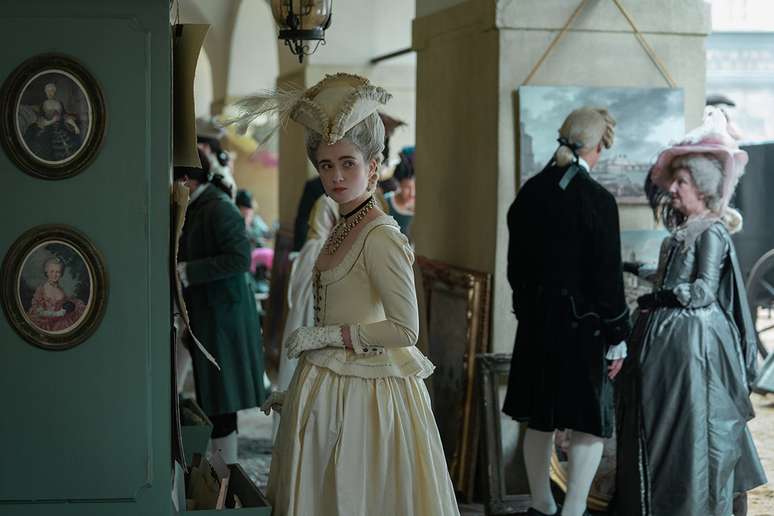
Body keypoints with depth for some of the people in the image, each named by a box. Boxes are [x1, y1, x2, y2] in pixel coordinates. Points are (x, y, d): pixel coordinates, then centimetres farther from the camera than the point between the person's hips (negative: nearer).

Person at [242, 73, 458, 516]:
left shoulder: (381, 237, -17)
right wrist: (296, 390, 17)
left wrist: (326, 335, -17)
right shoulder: (344, 231, 9)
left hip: (362, 395, -8)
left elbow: (405, 331, -23)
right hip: (331, 391, 8)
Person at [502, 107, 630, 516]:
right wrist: (617, 336, -6)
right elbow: (607, 277, -14)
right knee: (589, 424, 4)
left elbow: (516, 265, 10)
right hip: (582, 324, -6)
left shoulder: (529, 193, 3)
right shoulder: (597, 200, -15)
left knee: (539, 420, 16)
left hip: (536, 322, 6)